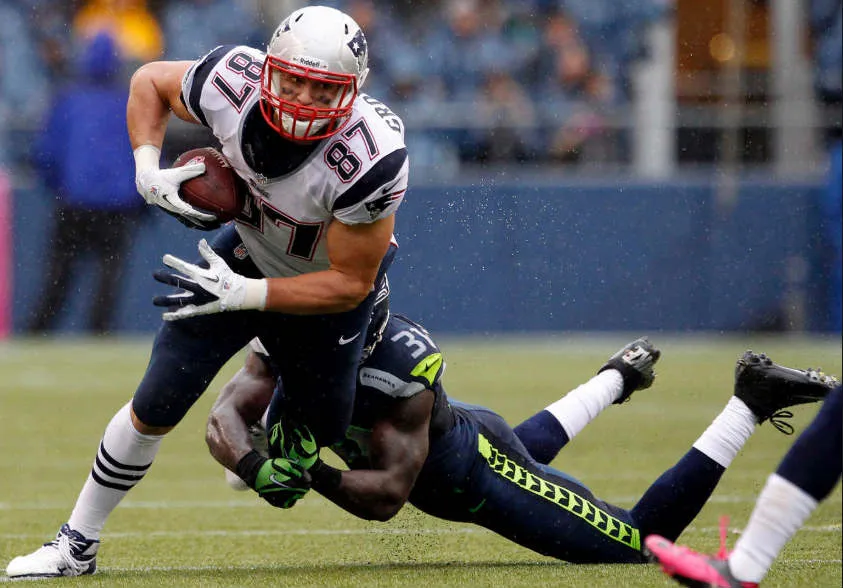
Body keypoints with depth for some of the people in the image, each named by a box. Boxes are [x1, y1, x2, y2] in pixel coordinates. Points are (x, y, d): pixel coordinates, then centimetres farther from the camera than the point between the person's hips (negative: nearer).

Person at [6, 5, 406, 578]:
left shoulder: (371, 159, -40)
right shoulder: (235, 84, -30)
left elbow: (350, 283, -28)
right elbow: (150, 80, -6)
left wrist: (242, 295, -34)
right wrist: (149, 173, -22)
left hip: (325, 284, -2)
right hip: (249, 249, 2)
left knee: (318, 427, 7)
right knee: (156, 406, -3)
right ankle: (77, 545, 12)